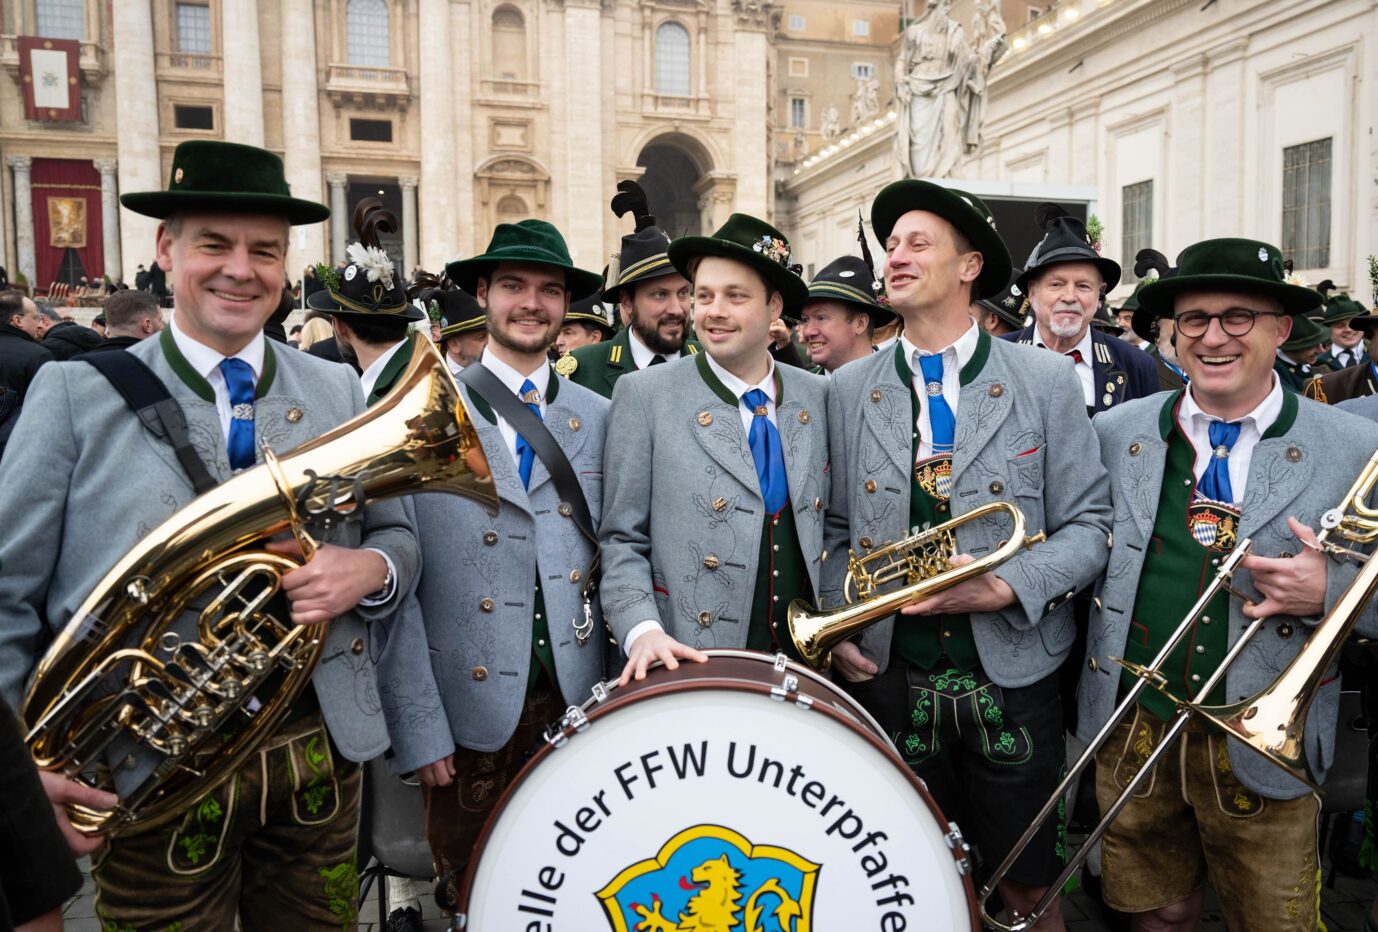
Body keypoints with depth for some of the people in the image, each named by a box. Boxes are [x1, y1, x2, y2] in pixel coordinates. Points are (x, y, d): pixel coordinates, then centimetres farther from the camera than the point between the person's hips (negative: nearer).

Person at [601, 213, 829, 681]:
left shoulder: (818, 396, 4)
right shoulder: (644, 395, -7)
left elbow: (834, 529, 11)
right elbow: (621, 540, -5)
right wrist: (642, 630, -19)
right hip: (689, 666, -3)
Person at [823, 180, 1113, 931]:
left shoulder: (1047, 381, -3)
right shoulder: (848, 390, 2)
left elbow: (1088, 525, -4)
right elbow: (836, 530, 6)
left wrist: (1008, 587, -19)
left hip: (1012, 677, -1)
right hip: (891, 679, 2)